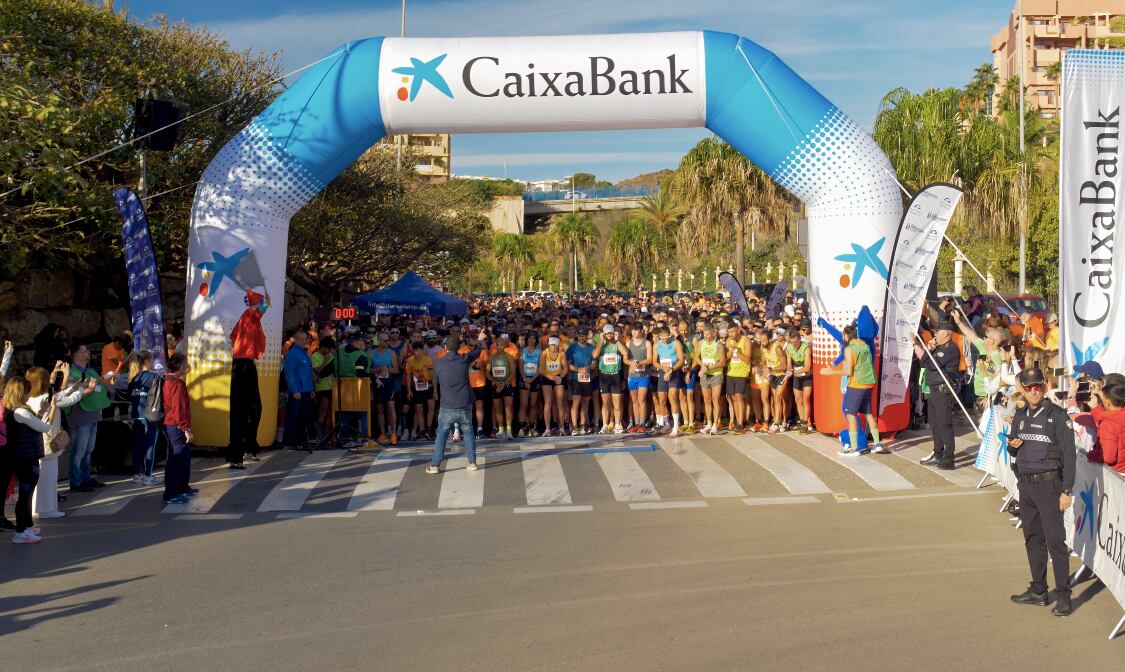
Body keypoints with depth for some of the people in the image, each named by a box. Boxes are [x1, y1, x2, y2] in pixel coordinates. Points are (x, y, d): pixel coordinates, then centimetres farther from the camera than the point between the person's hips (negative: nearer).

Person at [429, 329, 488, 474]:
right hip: (465, 406, 1)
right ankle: (472, 462, 17)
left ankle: (435, 465, 2)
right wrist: (480, 340, 41)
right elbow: (476, 351, 20)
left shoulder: (437, 362, -3)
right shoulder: (465, 359, -1)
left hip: (447, 407, -1)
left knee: (441, 435, 6)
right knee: (468, 433, 16)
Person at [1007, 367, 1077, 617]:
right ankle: (1038, 590, 21)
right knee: (1033, 539, 12)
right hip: (1025, 484, 6)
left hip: (1048, 484, -6)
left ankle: (1063, 594, 1)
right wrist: (1012, 445, -3)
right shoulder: (1020, 416, 11)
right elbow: (1013, 450, 22)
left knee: (1055, 540, -6)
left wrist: (1067, 490, -15)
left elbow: (1069, 455, -10)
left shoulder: (1057, 416, -8)